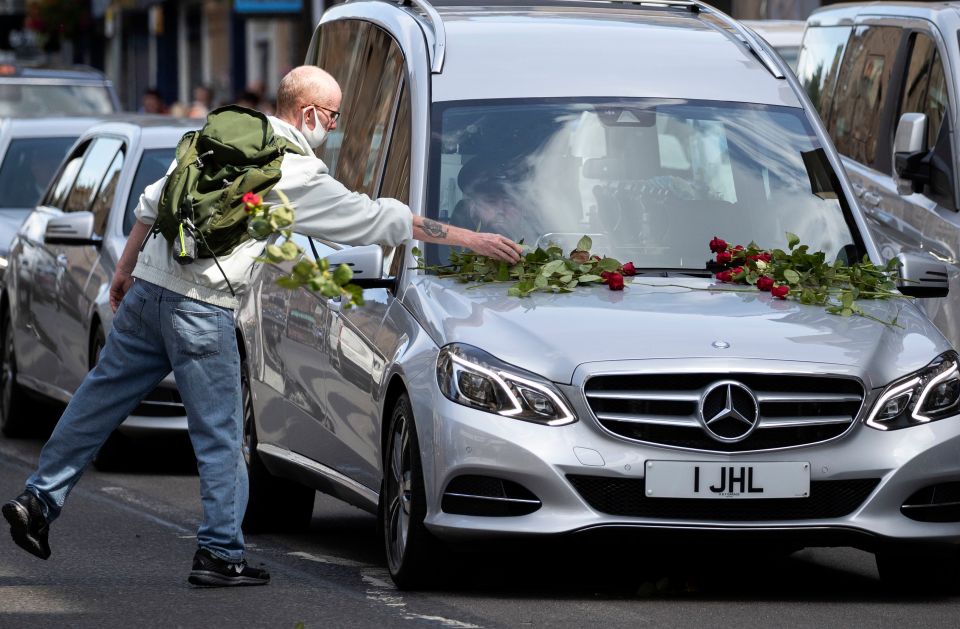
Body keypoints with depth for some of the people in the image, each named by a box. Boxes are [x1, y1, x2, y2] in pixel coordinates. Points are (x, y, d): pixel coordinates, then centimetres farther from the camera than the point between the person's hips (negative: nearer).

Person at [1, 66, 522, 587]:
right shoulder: (300, 176, -6)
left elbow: (153, 201, 16)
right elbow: (380, 221, -3)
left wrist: (126, 266, 28)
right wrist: (470, 240, 4)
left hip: (147, 289, 7)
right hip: (201, 310, -7)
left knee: (101, 400, 14)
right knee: (220, 434, 2)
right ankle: (220, 553, 5)